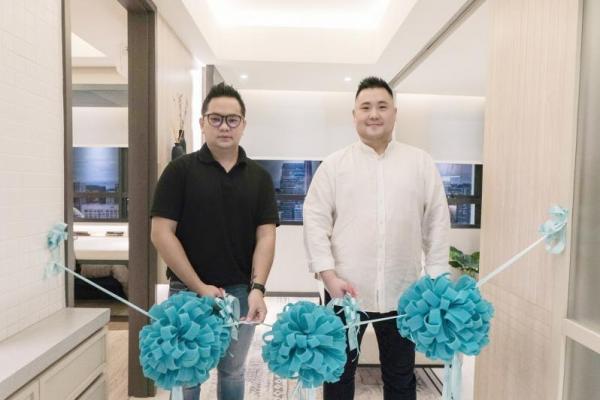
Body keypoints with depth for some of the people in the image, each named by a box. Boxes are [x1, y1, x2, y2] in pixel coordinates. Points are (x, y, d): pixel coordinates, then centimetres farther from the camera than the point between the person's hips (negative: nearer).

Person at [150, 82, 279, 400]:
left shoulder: (259, 177, 2)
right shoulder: (180, 170, -5)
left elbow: (265, 236, -3)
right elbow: (161, 234, -9)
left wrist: (257, 288, -16)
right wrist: (199, 287, -13)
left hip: (241, 292, 2)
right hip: (188, 291, -2)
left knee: (233, 372, 19)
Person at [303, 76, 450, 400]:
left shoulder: (421, 162, 5)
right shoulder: (333, 164, 1)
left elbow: (437, 222, 5)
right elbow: (316, 221, -3)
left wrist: (436, 277, 1)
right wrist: (329, 275, -11)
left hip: (402, 291, 1)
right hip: (345, 288, -1)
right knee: (339, 372, 16)